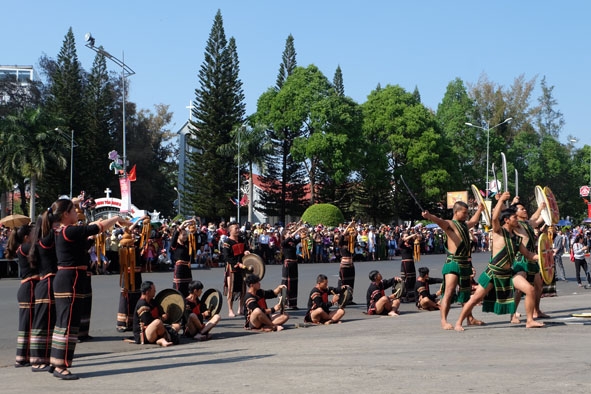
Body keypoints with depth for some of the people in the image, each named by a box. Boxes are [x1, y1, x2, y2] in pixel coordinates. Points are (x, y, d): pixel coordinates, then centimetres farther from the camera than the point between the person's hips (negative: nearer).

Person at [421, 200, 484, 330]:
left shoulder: (465, 225, 17)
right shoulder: (450, 224, -9)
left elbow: (473, 221, 41)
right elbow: (439, 221, -31)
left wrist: (479, 209, 54)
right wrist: (429, 216, -52)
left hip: (465, 264, 9)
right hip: (453, 263, -9)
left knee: (467, 292, 19)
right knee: (449, 292, -17)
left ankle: (470, 318, 33)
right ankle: (444, 321, -21)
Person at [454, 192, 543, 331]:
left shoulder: (516, 238, 11)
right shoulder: (498, 232, -8)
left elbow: (528, 254, 15)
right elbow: (494, 218, -28)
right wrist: (501, 200, -29)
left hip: (509, 273, 6)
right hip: (493, 272, -6)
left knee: (530, 290, -8)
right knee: (476, 298, -5)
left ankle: (530, 321, 4)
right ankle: (459, 323, 9)